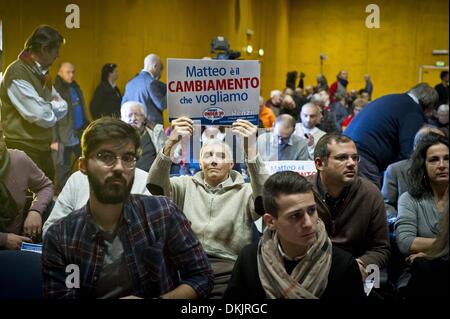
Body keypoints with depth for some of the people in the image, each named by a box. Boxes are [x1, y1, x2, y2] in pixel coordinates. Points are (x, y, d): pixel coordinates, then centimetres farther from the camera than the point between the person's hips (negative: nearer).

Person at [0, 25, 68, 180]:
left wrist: (48, 108, -11)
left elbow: (63, 107, 10)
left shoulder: (41, 73, 13)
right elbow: (43, 116, -23)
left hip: (43, 149, 9)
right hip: (24, 150, -9)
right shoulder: (17, 73, -17)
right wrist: (53, 108, -2)